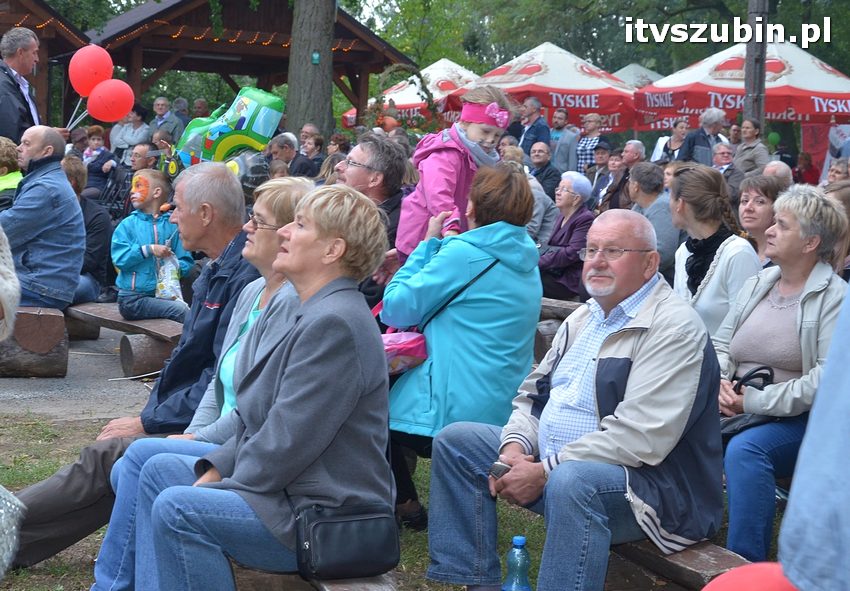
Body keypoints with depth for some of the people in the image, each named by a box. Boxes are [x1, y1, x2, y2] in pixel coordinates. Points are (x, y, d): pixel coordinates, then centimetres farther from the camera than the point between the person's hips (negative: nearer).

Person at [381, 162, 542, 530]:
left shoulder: (463, 253, -17)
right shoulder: (526, 261, 8)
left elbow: (396, 309, -10)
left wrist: (429, 243, -2)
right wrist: (442, 245, 11)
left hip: (456, 413, -8)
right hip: (505, 412, 8)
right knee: (391, 385, 28)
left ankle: (405, 506, 20)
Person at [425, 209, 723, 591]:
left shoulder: (673, 327, -14)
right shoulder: (582, 319, 16)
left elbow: (640, 437, -24)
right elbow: (533, 392, 19)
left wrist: (544, 473, -22)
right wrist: (515, 446, -4)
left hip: (642, 481, -10)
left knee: (570, 480, -40)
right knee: (456, 441, 6)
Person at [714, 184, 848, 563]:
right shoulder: (757, 284, 14)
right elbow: (721, 344, 17)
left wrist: (755, 400, -18)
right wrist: (720, 383, -6)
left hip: (800, 420, -5)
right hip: (736, 412, 6)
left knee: (745, 449, -35)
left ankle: (746, 568, -27)